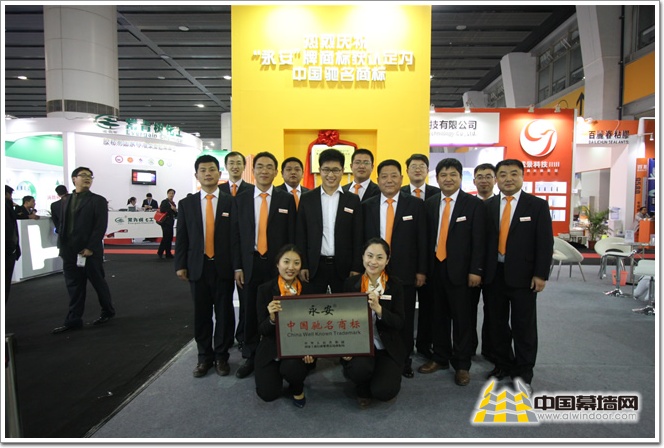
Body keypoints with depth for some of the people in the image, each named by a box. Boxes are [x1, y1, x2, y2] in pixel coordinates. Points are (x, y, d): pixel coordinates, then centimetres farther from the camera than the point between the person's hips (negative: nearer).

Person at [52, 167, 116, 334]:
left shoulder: (98, 200, -4)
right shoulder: (67, 200, 14)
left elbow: (101, 226, -11)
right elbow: (63, 224, 15)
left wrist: (90, 248, -17)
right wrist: (62, 246, 7)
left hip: (90, 251, -5)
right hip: (69, 252, 5)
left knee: (98, 283, 7)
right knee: (74, 287, 9)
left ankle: (108, 312, 24)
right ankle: (73, 320, 17)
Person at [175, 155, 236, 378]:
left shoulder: (231, 202, -1)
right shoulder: (186, 203, 6)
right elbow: (182, 237, 6)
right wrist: (180, 265, 1)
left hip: (223, 266, -2)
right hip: (198, 266, 2)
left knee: (224, 313, 7)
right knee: (201, 314, 11)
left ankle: (221, 356, 23)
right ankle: (204, 357, 26)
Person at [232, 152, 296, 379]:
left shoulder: (286, 199, 1)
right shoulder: (240, 199, 5)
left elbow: (291, 235, 0)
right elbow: (236, 235, 4)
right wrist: (237, 266, -1)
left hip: (277, 264, -1)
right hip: (249, 264, 2)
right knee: (249, 313, 10)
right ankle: (250, 357, 26)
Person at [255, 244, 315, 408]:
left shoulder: (307, 289, -5)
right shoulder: (265, 289, -9)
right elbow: (262, 330, -10)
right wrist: (272, 317, -32)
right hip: (272, 348, 1)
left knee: (291, 368, -32)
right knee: (268, 394, -12)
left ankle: (297, 388, 6)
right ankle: (279, 370, 24)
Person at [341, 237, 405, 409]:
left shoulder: (395, 285, -5)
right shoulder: (350, 283, -3)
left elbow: (399, 323, -10)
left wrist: (378, 308, -27)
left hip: (387, 347, 0)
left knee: (383, 391, -18)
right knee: (360, 368, -32)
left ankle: (381, 373, 20)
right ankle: (363, 389, 7)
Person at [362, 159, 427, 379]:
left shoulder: (416, 204, 0)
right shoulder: (367, 206, 4)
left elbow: (422, 240, 0)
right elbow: (362, 239, 5)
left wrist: (421, 270, -3)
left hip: (405, 273, -1)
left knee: (405, 320, 10)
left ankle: (405, 361, 27)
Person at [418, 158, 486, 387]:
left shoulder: (474, 204, -3)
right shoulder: (430, 203, 8)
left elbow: (478, 241, -6)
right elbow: (427, 237, 7)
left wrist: (475, 270, -11)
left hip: (459, 268, -4)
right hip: (436, 267, 4)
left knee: (462, 318, 6)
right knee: (439, 315, 13)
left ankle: (462, 365, 19)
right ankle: (440, 358, 29)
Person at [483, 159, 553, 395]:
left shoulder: (537, 205, 0)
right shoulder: (488, 206, 6)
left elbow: (545, 242, -4)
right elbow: (482, 240, 5)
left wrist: (540, 275, -10)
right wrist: (480, 270, -1)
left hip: (522, 275, -2)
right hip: (494, 274, 3)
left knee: (523, 326, 5)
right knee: (498, 323, 12)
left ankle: (523, 374, 19)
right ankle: (503, 365, 29)